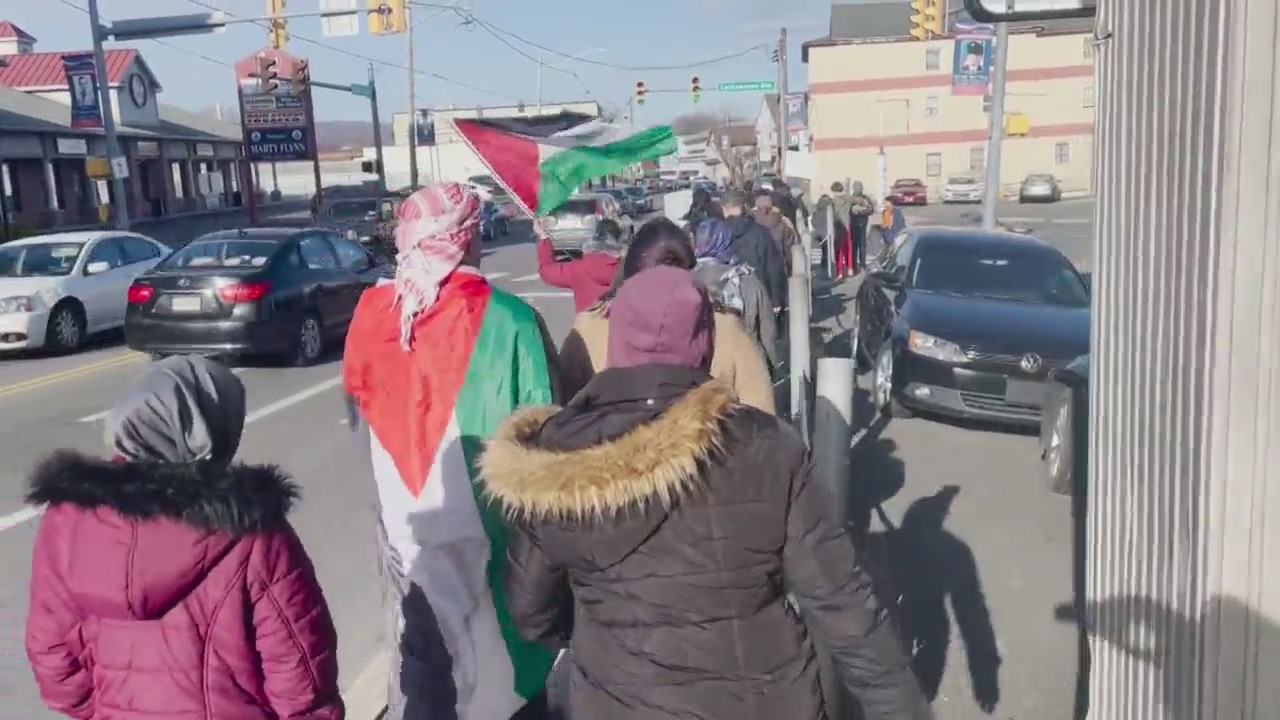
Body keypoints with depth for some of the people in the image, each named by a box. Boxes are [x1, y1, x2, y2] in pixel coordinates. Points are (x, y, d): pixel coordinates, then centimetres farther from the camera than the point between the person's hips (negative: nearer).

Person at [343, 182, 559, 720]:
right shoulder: (507, 321, -18)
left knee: (419, 648, 20)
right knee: (493, 651, 17)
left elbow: (361, 422, 4)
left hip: (404, 521, 3)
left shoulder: (371, 315, -7)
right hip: (487, 523, -3)